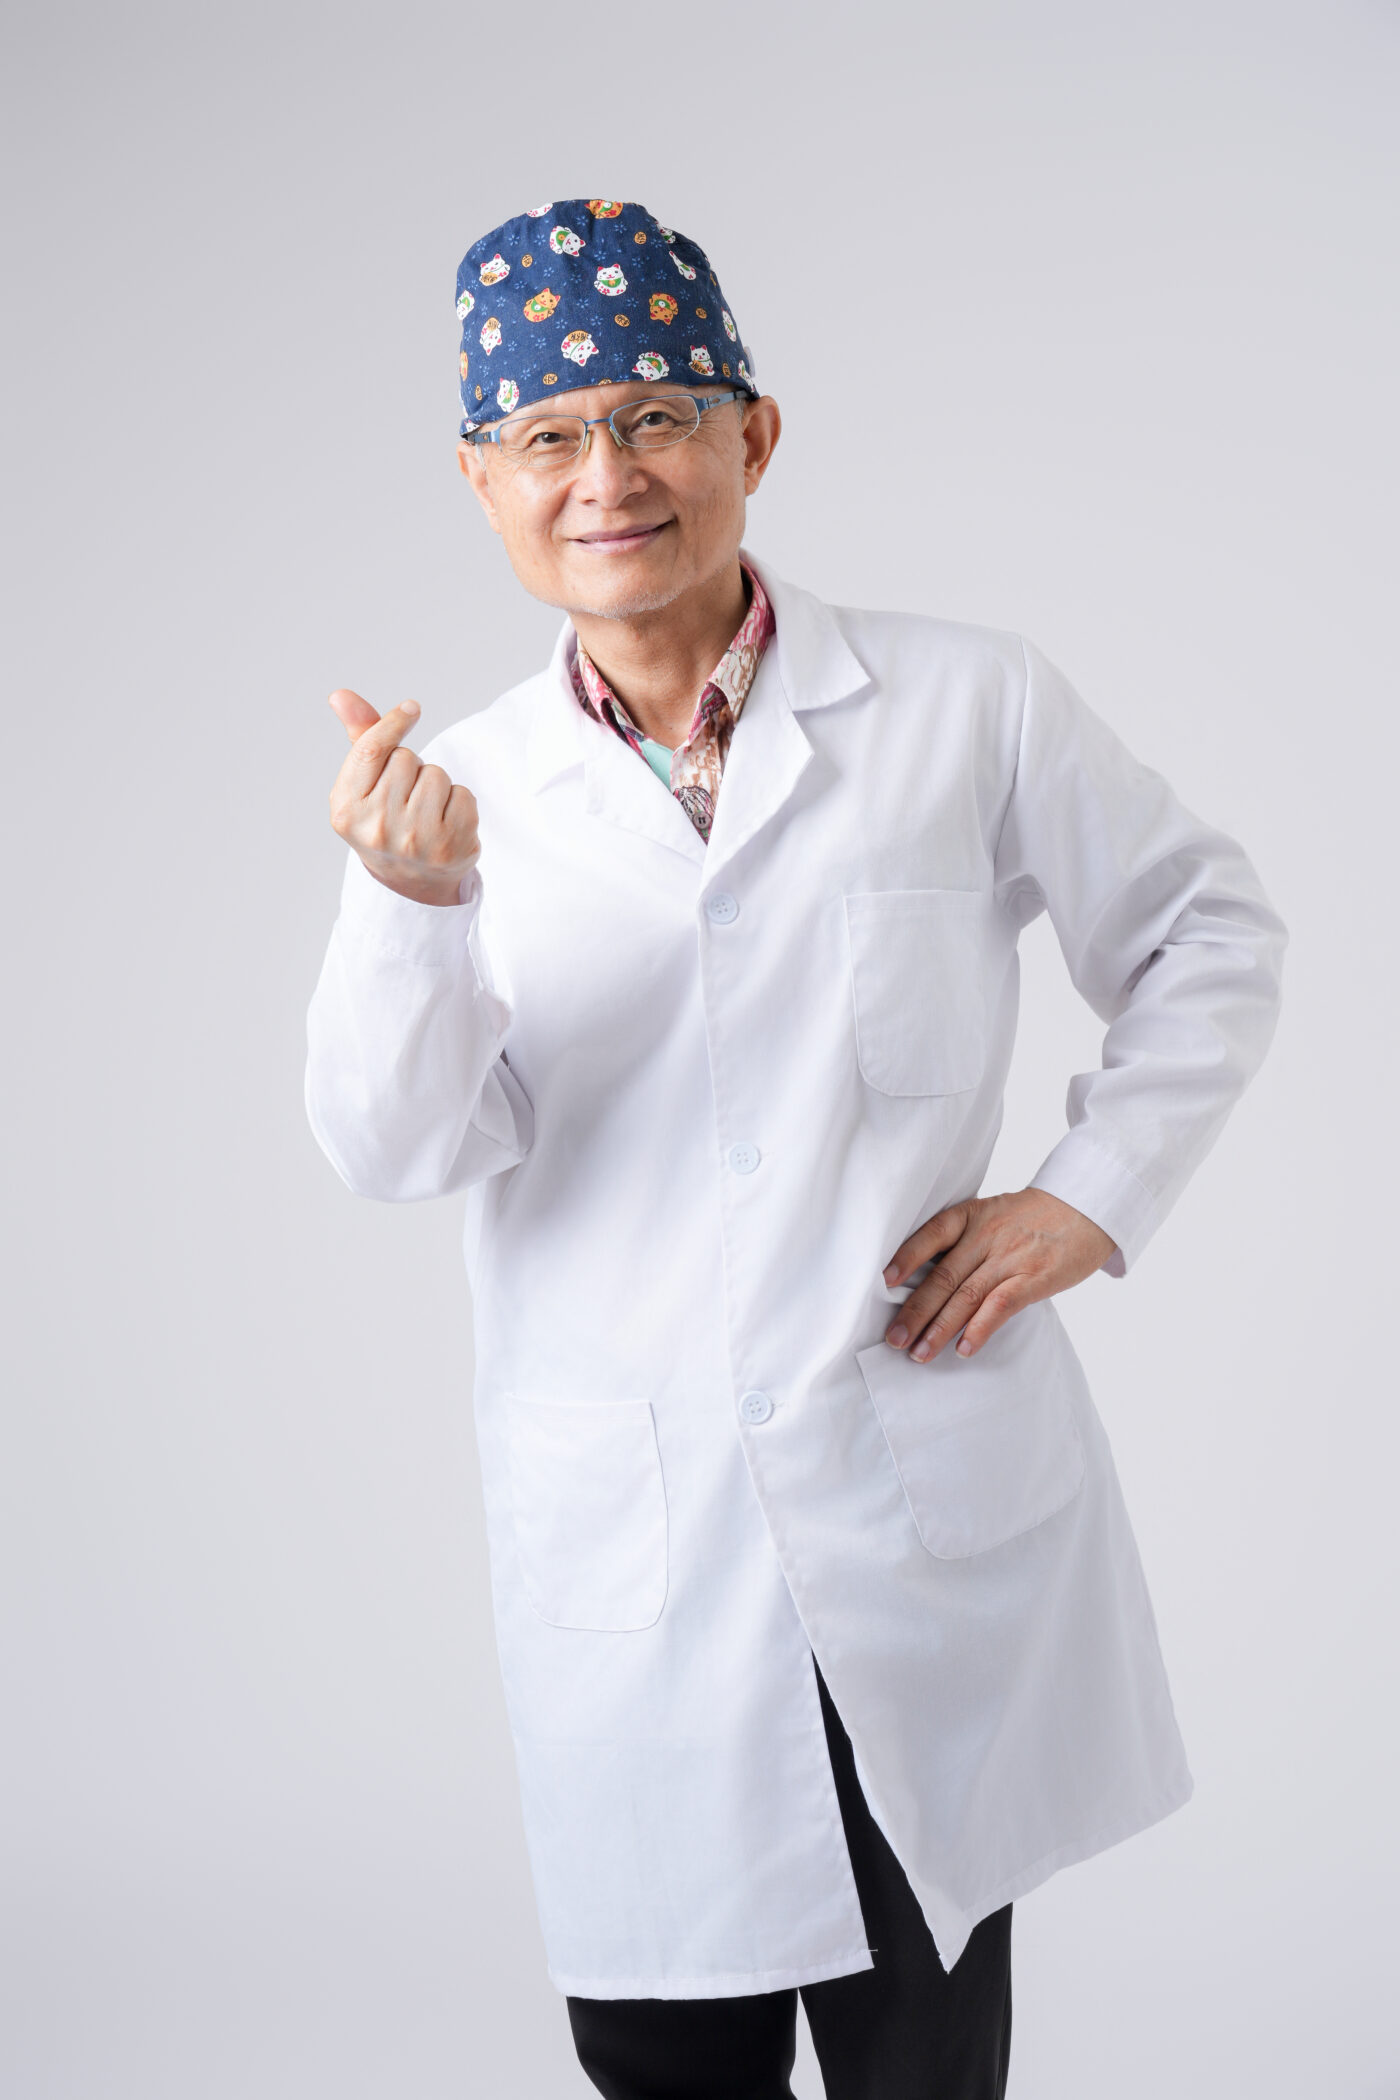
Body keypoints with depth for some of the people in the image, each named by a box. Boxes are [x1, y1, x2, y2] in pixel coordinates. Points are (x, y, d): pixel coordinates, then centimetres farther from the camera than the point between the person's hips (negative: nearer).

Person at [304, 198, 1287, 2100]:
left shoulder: (965, 707, -1)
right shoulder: (465, 791, 2)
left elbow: (1208, 932, 11)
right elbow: (402, 1148, -8)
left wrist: (1092, 1196, -1)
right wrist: (410, 906, -26)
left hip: (928, 1532, -1)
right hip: (625, 1570, 1)